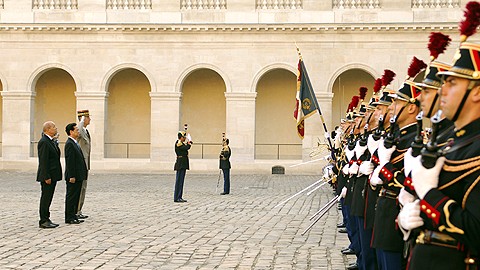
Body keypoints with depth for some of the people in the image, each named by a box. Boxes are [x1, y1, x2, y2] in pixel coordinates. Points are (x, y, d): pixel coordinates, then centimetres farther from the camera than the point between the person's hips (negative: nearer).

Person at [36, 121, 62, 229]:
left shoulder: (51, 141, 16)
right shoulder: (43, 142, -16)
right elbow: (43, 161, -20)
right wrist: (46, 177, -22)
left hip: (53, 175, 10)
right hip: (47, 176, -10)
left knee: (48, 198, 13)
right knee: (45, 198, -4)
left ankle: (46, 219, 19)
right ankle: (43, 221, 0)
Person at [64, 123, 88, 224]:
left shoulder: (75, 143, 16)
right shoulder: (69, 144, -15)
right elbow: (70, 161, -20)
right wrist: (72, 176, -22)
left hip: (78, 176, 10)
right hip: (73, 176, -10)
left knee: (76, 197, 13)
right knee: (71, 197, -3)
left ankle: (73, 216, 19)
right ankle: (69, 218, 2)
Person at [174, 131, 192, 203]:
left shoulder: (182, 143, 20)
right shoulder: (178, 143, -12)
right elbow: (186, 148, -22)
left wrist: (188, 143, 5)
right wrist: (189, 144, -3)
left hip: (183, 164, 10)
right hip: (180, 164, -10)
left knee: (181, 180, 11)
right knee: (179, 180, -9)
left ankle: (179, 197, 15)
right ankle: (177, 198, -7)